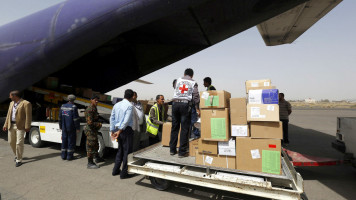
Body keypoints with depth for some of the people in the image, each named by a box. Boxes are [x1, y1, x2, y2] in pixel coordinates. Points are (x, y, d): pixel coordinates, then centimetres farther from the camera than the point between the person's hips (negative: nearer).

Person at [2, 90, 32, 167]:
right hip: (11, 126, 8)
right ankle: (17, 155, 35)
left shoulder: (26, 103, -11)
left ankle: (19, 160, 4)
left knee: (19, 143, -6)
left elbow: (28, 116, -14)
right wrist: (5, 125, 10)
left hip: (20, 126, -8)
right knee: (11, 142, 15)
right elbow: (8, 115, 17)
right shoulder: (11, 103, 14)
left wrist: (27, 127, -17)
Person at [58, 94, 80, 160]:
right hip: (71, 128, -6)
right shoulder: (73, 107, -13)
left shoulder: (62, 106, 6)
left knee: (64, 141, 13)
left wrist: (61, 126, 21)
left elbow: (60, 118, 12)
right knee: (71, 141, 3)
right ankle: (69, 156, 8)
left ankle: (63, 155, 20)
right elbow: (76, 119, -14)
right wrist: (78, 128, -8)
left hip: (64, 128, 6)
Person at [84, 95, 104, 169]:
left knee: (95, 145, 23)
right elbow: (90, 122, -27)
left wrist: (98, 124, 7)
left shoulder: (94, 108, 9)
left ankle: (97, 158, 41)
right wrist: (99, 124, -15)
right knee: (90, 146, -1)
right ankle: (90, 163, 10)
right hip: (90, 130, -10)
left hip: (94, 130, 10)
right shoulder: (89, 109, -22)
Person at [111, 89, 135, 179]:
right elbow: (126, 120, -20)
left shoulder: (116, 105, 10)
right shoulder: (129, 106, -13)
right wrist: (119, 131, -16)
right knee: (127, 151, 3)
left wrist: (112, 130, 13)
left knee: (120, 150, 20)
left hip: (118, 130, 8)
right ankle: (124, 173, 9)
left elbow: (112, 118, 11)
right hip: (126, 130, -7)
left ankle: (115, 170, 28)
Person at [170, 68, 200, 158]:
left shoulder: (178, 80, 14)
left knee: (174, 127, 10)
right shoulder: (193, 83, 7)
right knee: (184, 129, 1)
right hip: (185, 104, -3)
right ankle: (182, 152, 4)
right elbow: (196, 96, 0)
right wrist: (197, 109, 2)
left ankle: (172, 149, 18)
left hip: (175, 103, 3)